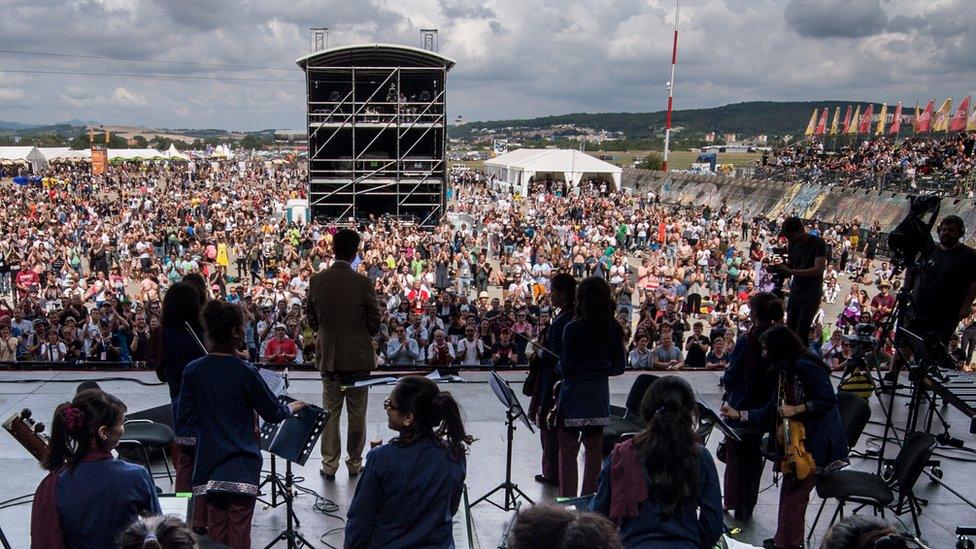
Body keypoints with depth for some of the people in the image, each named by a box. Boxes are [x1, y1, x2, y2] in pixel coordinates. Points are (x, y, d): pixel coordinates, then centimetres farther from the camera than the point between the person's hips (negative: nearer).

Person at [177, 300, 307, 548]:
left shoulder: (193, 370, -5)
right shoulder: (245, 372, -13)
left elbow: (184, 416, 1)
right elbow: (273, 414, -5)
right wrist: (293, 407, 15)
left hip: (209, 461, 4)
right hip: (242, 462, -4)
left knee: (216, 528, 13)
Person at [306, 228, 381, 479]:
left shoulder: (316, 280, -6)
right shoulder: (363, 283, -15)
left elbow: (311, 320, 3)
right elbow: (374, 324, -9)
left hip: (328, 356, 2)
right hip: (358, 357, -2)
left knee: (330, 412, 12)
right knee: (357, 413, 12)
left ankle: (329, 464, 18)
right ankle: (355, 463, 21)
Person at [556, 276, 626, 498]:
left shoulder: (573, 328, -14)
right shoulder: (614, 329, 1)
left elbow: (566, 369, -13)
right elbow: (619, 366, 7)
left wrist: (558, 366, 8)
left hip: (574, 395, -5)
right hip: (600, 394, 5)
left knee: (568, 453, 5)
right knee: (594, 452, 15)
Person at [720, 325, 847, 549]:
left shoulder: (804, 366, -15)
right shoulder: (785, 372, 15)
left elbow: (828, 400, -20)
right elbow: (770, 412, 16)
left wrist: (796, 409, -19)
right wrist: (738, 414, 12)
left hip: (818, 443, -9)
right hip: (798, 442, 9)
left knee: (793, 494, -5)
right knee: (789, 491, 11)